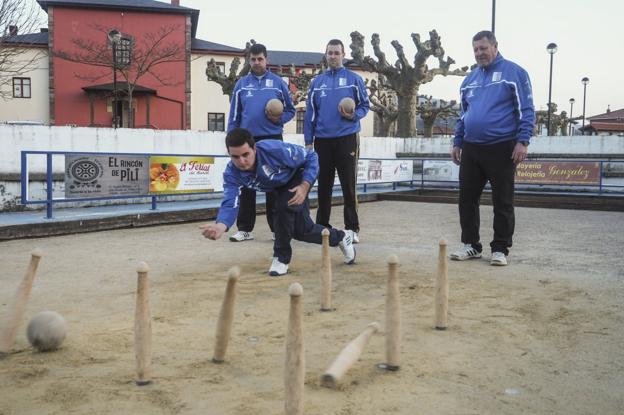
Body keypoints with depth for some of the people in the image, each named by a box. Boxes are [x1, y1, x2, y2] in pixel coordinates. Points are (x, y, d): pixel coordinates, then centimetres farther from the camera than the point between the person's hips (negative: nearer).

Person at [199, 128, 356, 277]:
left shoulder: (275, 150, -41)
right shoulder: (231, 173, -30)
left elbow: (311, 157, -27)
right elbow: (230, 204, -39)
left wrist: (305, 186, -38)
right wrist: (221, 225, -61)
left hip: (298, 177, -5)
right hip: (278, 189, 5)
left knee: (283, 208, -32)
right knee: (302, 230, 6)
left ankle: (282, 257, -8)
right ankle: (341, 236, 36)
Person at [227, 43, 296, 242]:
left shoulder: (278, 82, 5)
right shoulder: (241, 84, 8)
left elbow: (290, 110, 8)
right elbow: (234, 115, 9)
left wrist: (279, 118, -12)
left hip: (273, 139, -1)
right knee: (247, 185, 5)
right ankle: (245, 228, 11)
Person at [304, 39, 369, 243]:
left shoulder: (354, 79, 3)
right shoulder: (317, 81, 10)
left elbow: (364, 105, 4)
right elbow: (310, 113, 9)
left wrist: (353, 115, -18)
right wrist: (308, 140, 4)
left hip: (346, 138, -3)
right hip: (322, 140, 3)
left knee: (348, 185, -2)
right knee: (324, 185, 8)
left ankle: (352, 228, 4)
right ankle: (322, 226, 17)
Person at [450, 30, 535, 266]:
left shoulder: (514, 72, -3)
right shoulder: (469, 79, 15)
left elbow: (526, 110, -6)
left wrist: (523, 141, -15)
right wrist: (457, 143, 16)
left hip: (502, 149, -5)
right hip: (471, 149, 6)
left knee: (502, 202, 2)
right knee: (467, 198, 7)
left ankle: (500, 249, 11)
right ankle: (470, 244, 19)